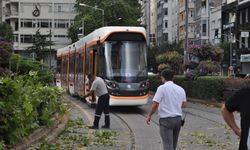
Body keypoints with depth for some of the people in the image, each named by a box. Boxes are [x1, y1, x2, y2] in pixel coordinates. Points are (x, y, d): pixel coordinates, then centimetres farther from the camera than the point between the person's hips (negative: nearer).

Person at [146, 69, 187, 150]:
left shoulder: (162, 88, -10)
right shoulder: (180, 89, 8)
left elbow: (155, 104, -15)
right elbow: (184, 104, 16)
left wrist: (149, 116, -1)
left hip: (166, 120, -6)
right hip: (178, 119, 6)